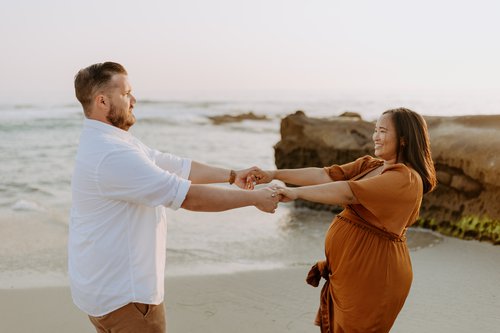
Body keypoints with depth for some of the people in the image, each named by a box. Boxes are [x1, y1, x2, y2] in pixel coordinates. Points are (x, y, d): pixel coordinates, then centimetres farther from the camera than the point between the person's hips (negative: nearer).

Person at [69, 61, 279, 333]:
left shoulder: (113, 141, 8)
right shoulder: (111, 155, -27)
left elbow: (173, 166, 10)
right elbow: (191, 197, -25)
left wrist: (232, 175, 9)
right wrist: (255, 198, -16)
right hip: (121, 296, -10)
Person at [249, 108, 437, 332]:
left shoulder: (406, 178, -18)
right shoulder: (369, 165, 9)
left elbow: (349, 192, -27)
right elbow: (324, 175, 0)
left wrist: (296, 193, -26)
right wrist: (274, 174, -9)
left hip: (372, 273, -8)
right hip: (350, 269, 8)